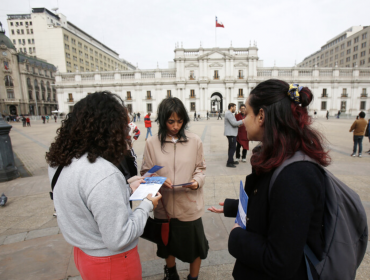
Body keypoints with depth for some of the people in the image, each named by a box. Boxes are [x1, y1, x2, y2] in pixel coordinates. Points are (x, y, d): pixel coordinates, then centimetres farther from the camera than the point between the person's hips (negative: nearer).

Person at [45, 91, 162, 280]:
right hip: (111, 260, -7)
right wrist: (146, 205, -14)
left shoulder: (59, 161, -7)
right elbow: (119, 239, -27)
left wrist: (127, 189, 4)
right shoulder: (103, 174, -34)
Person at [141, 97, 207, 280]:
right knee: (167, 243, 26)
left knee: (194, 244, 16)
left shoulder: (194, 141, -7)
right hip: (164, 205, 2)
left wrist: (197, 181, -18)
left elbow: (200, 169, 1)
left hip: (189, 205, -1)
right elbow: (145, 173, -1)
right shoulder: (152, 143, -7)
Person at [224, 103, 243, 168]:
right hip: (231, 134, -11)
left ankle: (231, 161, 27)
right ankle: (229, 163, -6)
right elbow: (234, 123, -23)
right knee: (233, 147, -9)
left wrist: (237, 124, 10)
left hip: (231, 133, 11)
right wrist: (242, 121, -12)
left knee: (231, 147, 17)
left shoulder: (229, 113, 18)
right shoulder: (229, 114, -16)